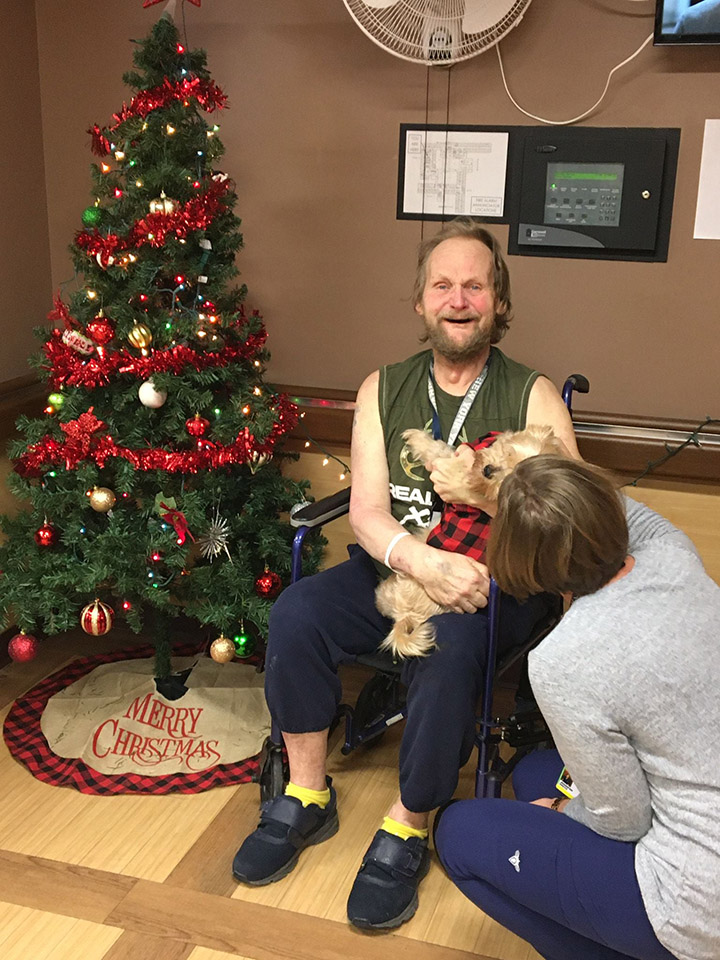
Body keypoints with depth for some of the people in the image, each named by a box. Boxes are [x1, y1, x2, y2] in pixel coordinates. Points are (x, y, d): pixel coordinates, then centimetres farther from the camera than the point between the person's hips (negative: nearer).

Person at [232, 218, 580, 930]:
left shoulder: (532, 396, -1)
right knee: (295, 614, -21)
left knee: (447, 648, -34)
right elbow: (366, 511, -5)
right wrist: (421, 560, -26)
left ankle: (407, 831, -11)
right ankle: (307, 798, -1)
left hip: (492, 581, -3)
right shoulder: (384, 390, 6)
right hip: (394, 566, 3)